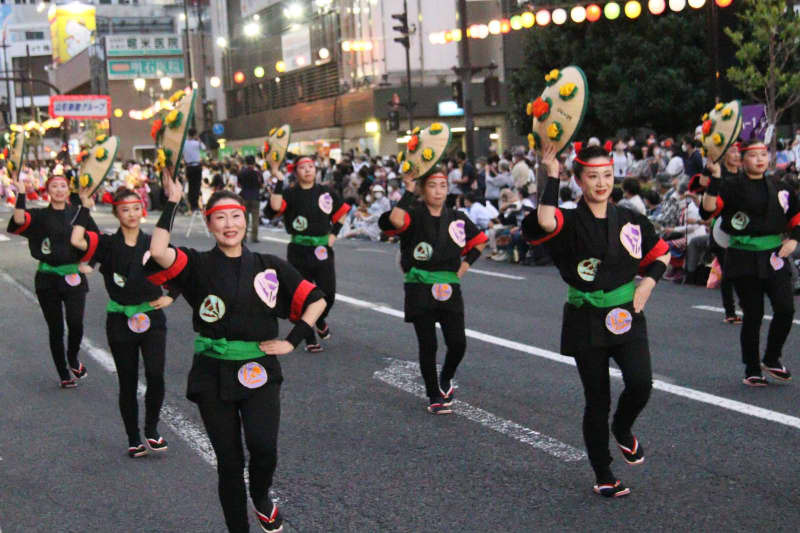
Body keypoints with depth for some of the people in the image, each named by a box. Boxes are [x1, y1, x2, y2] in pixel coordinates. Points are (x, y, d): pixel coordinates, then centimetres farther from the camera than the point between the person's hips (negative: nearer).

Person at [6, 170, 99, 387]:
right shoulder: (40, 216, 2)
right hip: (48, 279, 0)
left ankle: (73, 359, 14)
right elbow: (19, 221, -19)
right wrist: (21, 193, -24)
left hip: (74, 276, 0)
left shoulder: (78, 213, 5)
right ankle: (64, 375, 18)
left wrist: (89, 263, 3)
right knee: (56, 329, 5)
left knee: (76, 323, -16)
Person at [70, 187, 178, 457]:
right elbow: (76, 241, -23)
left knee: (155, 376, -13)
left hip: (152, 318, 0)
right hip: (120, 321, 0)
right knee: (128, 383, 7)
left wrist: (170, 296, 2)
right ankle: (134, 439, 20)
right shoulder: (107, 244, -2)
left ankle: (151, 430, 8)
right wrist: (85, 207, -16)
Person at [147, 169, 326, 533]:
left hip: (260, 373, 0)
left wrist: (292, 341, -1)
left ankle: (261, 498, 16)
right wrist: (172, 203, -16)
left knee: (264, 449, -18)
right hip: (214, 375, 0)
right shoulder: (198, 266, -1)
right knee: (229, 461, 7)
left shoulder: (269, 267, 4)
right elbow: (158, 252, -22)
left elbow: (316, 300, 8)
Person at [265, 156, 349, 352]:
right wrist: (279, 180, -23)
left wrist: (334, 233, 8)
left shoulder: (326, 192, 5)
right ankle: (310, 339, 16)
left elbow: (341, 211, 19)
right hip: (299, 252, -2)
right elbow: (275, 206, -25)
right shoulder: (290, 193, -5)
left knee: (328, 294, 2)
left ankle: (320, 320, 36)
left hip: (323, 249, 3)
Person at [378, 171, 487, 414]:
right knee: (428, 345, 1)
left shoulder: (457, 218, 8)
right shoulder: (414, 216, -4)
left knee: (458, 343, -3)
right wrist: (409, 191, -20)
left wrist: (465, 264, 9)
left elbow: (480, 241, 23)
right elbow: (395, 220, -29)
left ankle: (445, 380, 27)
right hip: (420, 290, -3)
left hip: (449, 290, 3)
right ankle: (434, 396, 17)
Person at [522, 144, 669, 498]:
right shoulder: (570, 223, -8)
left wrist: (649, 282, -1)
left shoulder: (630, 220, 4)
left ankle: (623, 429, 18)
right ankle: (603, 477, 21)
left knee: (640, 383, -17)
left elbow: (660, 253, 18)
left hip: (627, 317, 3)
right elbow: (545, 221, -33)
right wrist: (552, 177, -22)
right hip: (587, 321, -2)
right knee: (597, 400, 4)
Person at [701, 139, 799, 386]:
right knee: (753, 315, 1)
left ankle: (772, 359, 14)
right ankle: (752, 370, 17)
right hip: (744, 259, -4)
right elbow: (709, 206, -20)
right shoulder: (733, 187, -4)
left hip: (774, 257, 4)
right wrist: (716, 176, -26)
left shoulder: (779, 189, 10)